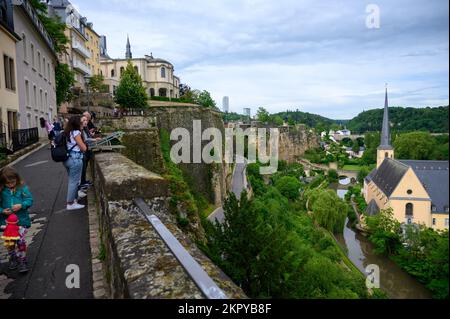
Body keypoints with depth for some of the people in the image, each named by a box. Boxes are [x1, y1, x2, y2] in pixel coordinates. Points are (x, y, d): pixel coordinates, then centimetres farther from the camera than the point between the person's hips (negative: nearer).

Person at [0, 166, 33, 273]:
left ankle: (22, 261, 16)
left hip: (21, 220, -2)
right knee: (10, 242, 13)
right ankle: (12, 258, 36)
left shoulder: (22, 188, -6)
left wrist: (21, 205, -22)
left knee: (21, 241, -2)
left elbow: (29, 200, -6)